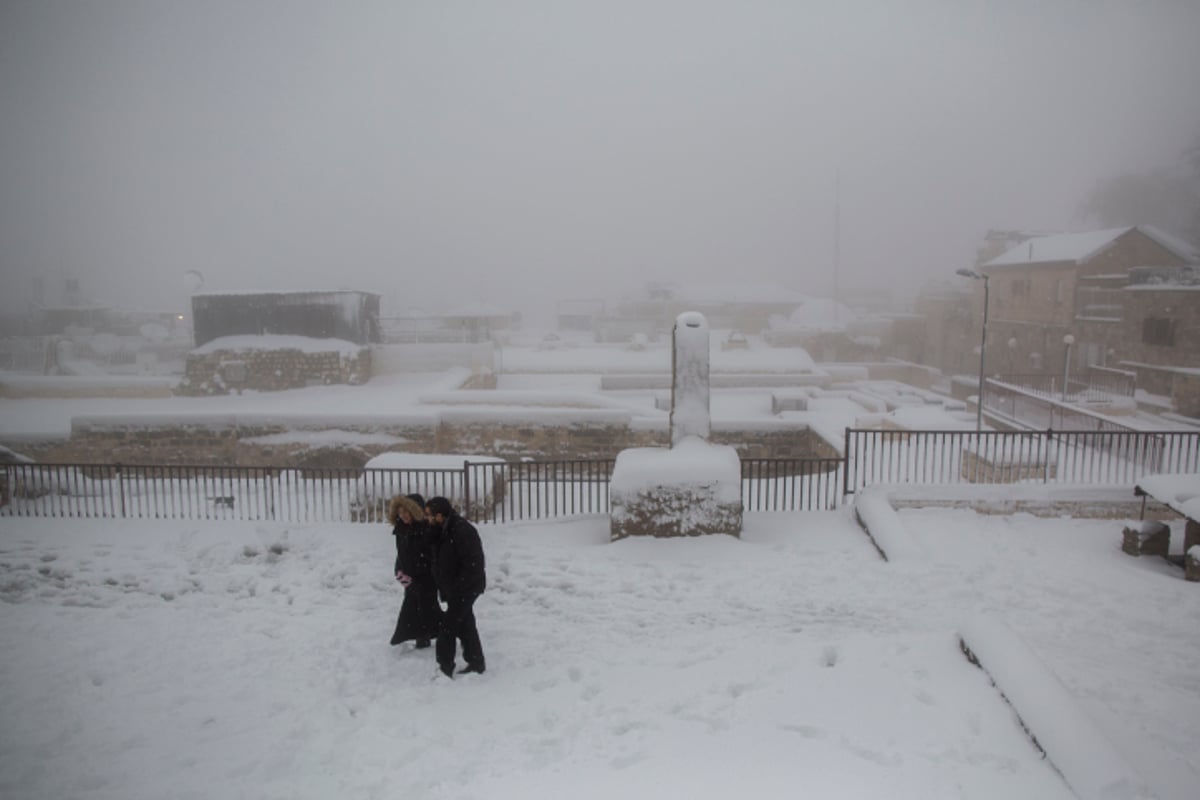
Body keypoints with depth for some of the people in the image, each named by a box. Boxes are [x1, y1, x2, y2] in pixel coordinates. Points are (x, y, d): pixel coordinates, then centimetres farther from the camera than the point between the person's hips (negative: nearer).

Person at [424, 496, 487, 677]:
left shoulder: (462, 531, -25)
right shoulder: (443, 531, 6)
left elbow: (473, 563, -27)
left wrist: (457, 588, -24)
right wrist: (446, 588, 12)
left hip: (466, 588, -10)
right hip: (454, 589, 10)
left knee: (448, 627, -6)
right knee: (465, 625, 17)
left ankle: (444, 668, 2)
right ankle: (476, 663, 28)